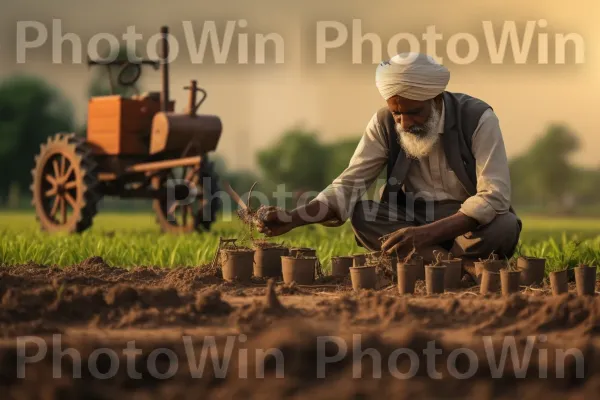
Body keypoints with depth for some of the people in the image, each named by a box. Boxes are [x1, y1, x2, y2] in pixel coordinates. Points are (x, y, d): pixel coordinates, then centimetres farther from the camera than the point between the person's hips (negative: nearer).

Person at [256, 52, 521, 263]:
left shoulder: (477, 118, -20)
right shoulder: (385, 123, -9)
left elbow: (494, 196, -28)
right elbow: (350, 184, -11)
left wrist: (427, 233, -42)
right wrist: (294, 218, -29)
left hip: (472, 223, -4)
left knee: (505, 226, -35)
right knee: (360, 214, -25)